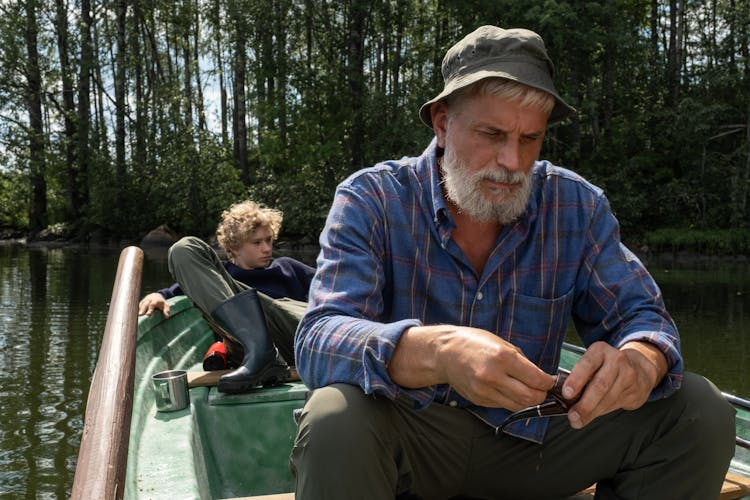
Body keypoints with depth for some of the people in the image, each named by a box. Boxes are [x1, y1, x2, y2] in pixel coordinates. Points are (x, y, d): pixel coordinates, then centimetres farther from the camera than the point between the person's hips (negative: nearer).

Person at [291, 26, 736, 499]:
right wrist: (438, 353, -47)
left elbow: (641, 315, -2)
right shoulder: (371, 199, -13)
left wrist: (640, 361, -29)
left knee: (700, 410, -9)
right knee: (336, 421, -37)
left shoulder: (578, 206, -3)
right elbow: (318, 341, -25)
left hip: (528, 437, 4)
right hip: (409, 436, -3)